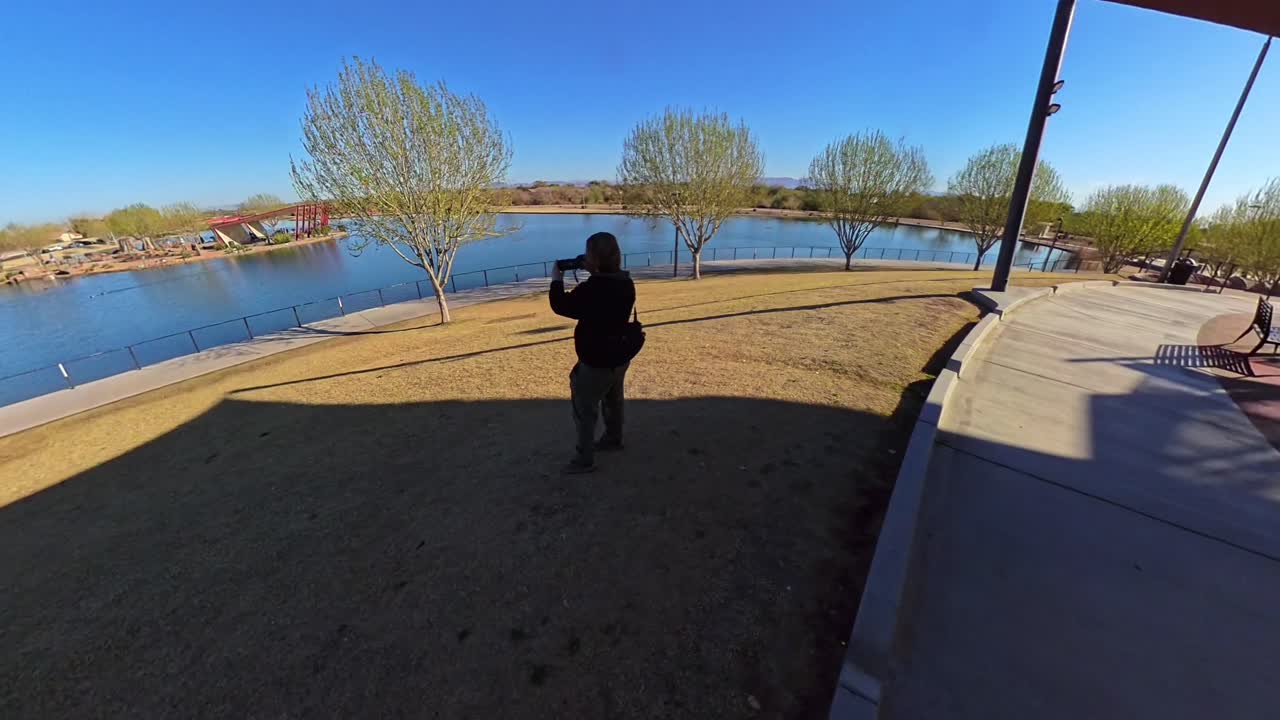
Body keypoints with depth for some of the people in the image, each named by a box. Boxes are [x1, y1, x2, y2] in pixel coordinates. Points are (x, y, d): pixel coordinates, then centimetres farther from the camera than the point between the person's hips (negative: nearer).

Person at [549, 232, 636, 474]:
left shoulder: (592, 289, -29)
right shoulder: (625, 282, -2)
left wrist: (556, 280, 0)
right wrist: (592, 273, 5)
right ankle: (613, 438, 46)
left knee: (584, 410, 6)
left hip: (597, 362, -8)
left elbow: (560, 306, -16)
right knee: (613, 400, 26)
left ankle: (584, 460, 17)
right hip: (619, 357, 9)